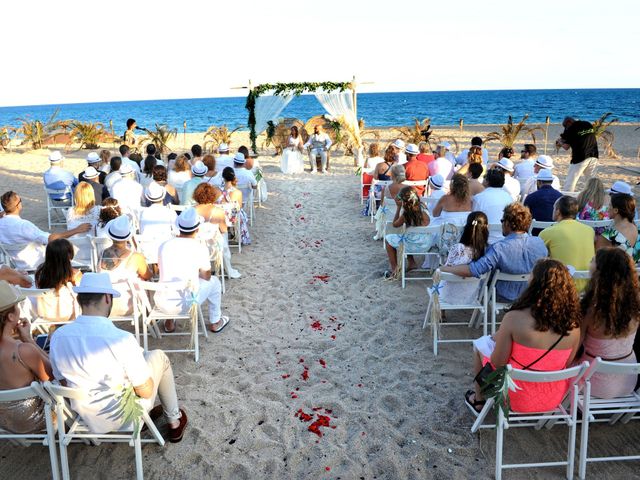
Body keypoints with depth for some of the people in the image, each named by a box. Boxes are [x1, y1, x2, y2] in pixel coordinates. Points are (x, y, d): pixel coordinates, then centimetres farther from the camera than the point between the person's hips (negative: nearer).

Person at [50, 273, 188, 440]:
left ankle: (146, 413, 40)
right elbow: (146, 392, -18)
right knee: (158, 356, 16)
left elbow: (62, 379, 4)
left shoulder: (57, 337, -15)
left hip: (87, 418, 5)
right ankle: (174, 422, 30)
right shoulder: (122, 339, -30)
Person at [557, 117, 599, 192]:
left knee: (569, 182, 1)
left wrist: (560, 142, 16)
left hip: (580, 158, -6)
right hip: (594, 156, 6)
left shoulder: (570, 129, -4)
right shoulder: (589, 125, 14)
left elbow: (566, 147, -5)